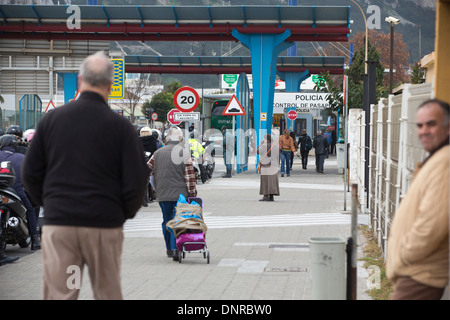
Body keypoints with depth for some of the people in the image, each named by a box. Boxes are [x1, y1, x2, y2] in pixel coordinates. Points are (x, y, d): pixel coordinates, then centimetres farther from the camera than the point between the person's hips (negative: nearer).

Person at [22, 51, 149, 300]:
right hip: (104, 224, -1)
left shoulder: (51, 119, 3)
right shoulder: (120, 126, -4)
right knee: (108, 294, 11)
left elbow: (30, 173, 6)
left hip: (57, 224, 1)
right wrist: (124, 213, 14)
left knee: (58, 295, 2)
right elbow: (136, 181, -4)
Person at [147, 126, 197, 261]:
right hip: (180, 193, -3)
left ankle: (169, 249, 21)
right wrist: (192, 193, -4)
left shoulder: (158, 153, 8)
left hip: (163, 194, 3)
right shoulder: (184, 153, -3)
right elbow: (189, 175, -7)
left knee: (166, 221, 15)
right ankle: (175, 248, -14)